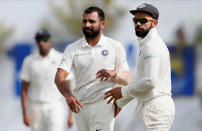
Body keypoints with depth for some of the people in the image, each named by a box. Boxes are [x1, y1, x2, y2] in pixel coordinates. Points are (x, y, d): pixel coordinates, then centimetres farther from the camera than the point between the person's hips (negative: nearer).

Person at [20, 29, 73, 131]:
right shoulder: (29, 61, 3)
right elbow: (24, 89, 4)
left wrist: (71, 114, -8)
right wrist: (25, 114, -5)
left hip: (55, 107, -3)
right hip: (35, 108, 3)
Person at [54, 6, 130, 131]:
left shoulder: (115, 47, 5)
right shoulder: (73, 48, 7)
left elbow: (127, 78, 7)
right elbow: (60, 76, -5)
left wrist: (114, 74, -18)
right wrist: (68, 95, -25)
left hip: (103, 107, -3)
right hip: (79, 106, 3)